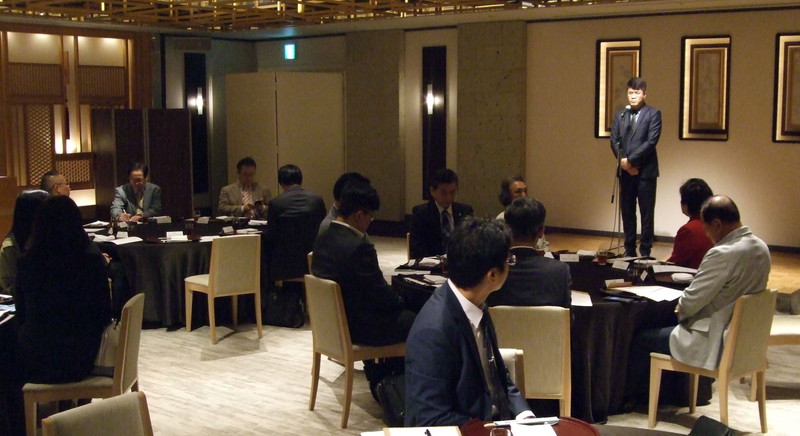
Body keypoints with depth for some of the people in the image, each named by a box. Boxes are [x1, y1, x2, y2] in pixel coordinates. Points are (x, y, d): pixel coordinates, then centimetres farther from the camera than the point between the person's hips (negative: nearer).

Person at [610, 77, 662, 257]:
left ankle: (645, 252, 5)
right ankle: (629, 250, 16)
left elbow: (651, 142, -11)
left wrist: (630, 159, -14)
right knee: (627, 212, 8)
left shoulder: (653, 114, -2)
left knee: (646, 213, 0)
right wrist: (623, 162, -8)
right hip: (625, 170, 4)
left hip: (645, 170, -4)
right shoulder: (620, 115, 12)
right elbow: (614, 141, 6)